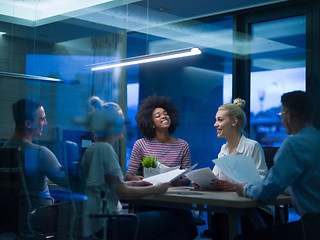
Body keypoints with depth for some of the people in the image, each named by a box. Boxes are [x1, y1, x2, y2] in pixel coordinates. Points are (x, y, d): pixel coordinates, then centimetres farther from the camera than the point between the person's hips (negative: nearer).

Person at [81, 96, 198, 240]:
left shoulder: (93, 149, 14)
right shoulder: (104, 149, -15)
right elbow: (122, 192, -16)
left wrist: (133, 184, 14)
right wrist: (155, 189, -5)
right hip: (105, 226, -9)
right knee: (174, 219, -7)